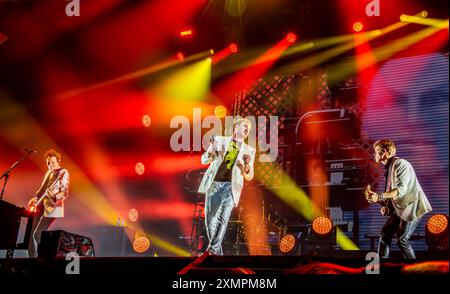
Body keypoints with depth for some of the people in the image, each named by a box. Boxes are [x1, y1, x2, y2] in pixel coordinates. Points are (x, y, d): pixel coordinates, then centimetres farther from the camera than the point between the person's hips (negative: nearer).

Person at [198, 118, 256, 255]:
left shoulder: (249, 150, 16)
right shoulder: (220, 140, 14)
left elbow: (249, 177, 15)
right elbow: (204, 160, 12)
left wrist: (248, 164, -8)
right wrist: (211, 150, -10)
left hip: (230, 187, -1)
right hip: (214, 184, 1)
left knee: (223, 218, -19)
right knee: (210, 218, -2)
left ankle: (213, 249, -27)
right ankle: (217, 251, 10)